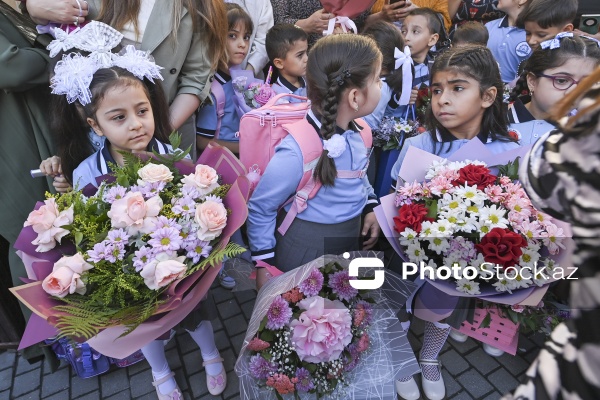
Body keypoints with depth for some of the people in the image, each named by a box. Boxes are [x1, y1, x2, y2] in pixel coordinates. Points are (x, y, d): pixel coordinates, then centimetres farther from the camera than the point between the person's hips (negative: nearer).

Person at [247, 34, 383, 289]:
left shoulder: (359, 132, -8)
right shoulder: (297, 152, -32)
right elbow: (259, 209, -20)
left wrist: (371, 207, 0)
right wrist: (264, 263, -13)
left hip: (350, 244, 7)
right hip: (304, 255, -7)